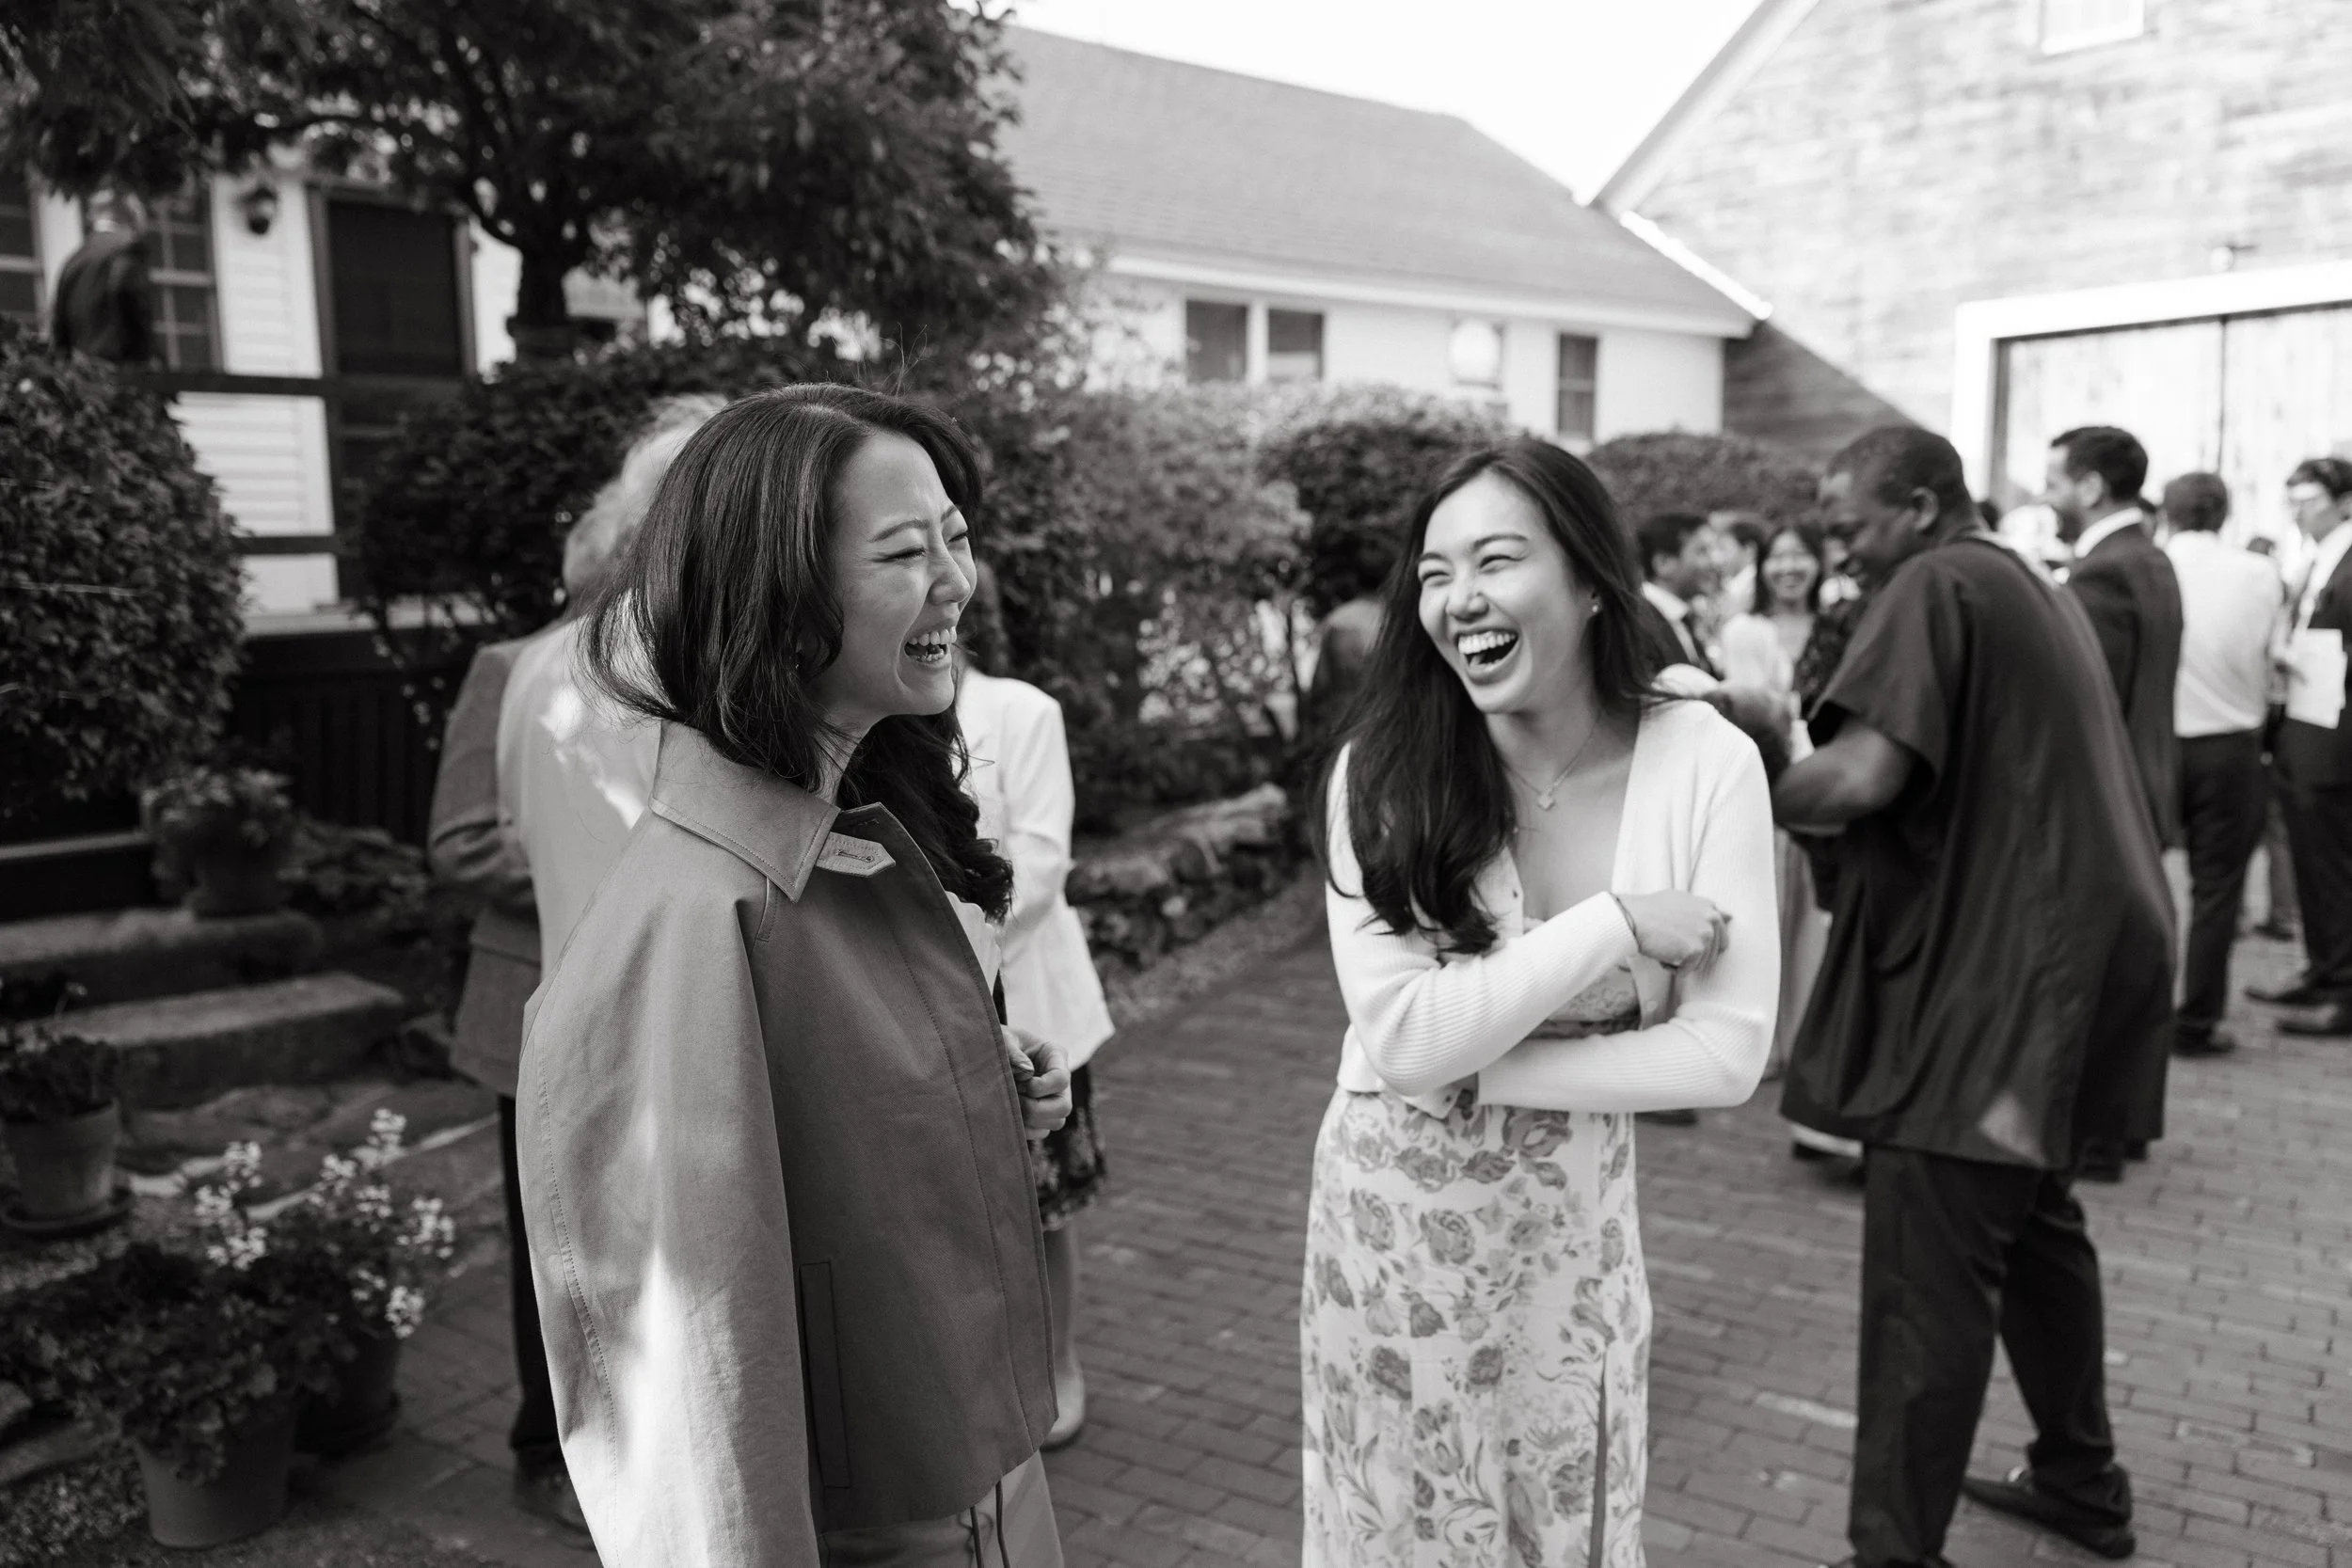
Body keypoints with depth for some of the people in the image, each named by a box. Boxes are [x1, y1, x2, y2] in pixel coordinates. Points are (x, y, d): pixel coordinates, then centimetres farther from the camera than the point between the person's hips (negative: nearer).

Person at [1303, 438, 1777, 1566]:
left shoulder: (1705, 760, -14)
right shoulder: (1383, 774, -16)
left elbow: (1727, 1053, -16)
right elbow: (1402, 1038, -23)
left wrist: (1480, 1071, -19)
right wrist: (1616, 923, -24)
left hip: (1574, 1216, 1)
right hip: (1394, 1211, -1)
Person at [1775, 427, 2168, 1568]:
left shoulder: (1934, 586, -11)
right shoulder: (2032, 589, 19)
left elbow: (1862, 779, -24)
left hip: (1987, 972, -10)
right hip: (2054, 957, 10)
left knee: (1928, 1275, -7)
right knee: (2031, 1222, 23)